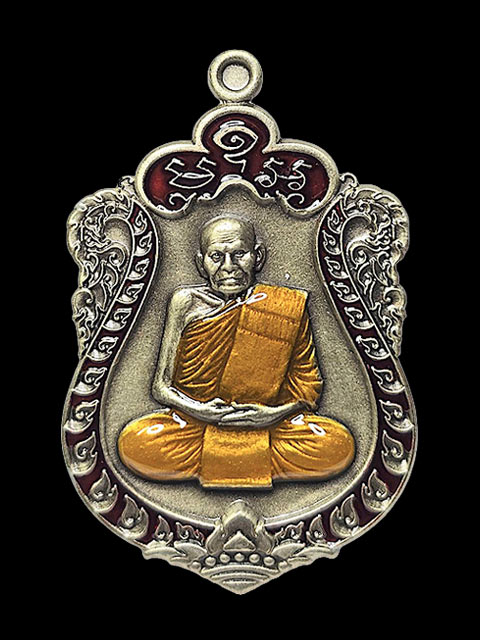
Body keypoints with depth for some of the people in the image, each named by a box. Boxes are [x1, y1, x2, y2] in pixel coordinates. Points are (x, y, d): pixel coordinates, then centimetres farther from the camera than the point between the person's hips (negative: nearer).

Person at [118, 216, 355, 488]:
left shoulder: (290, 306, -2)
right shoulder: (187, 302, -2)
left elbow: (308, 383, 2)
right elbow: (162, 384, 0)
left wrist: (276, 413, -17)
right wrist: (198, 410, -18)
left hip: (268, 423, 1)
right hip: (194, 422, 0)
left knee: (339, 446, -25)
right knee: (134, 445, -28)